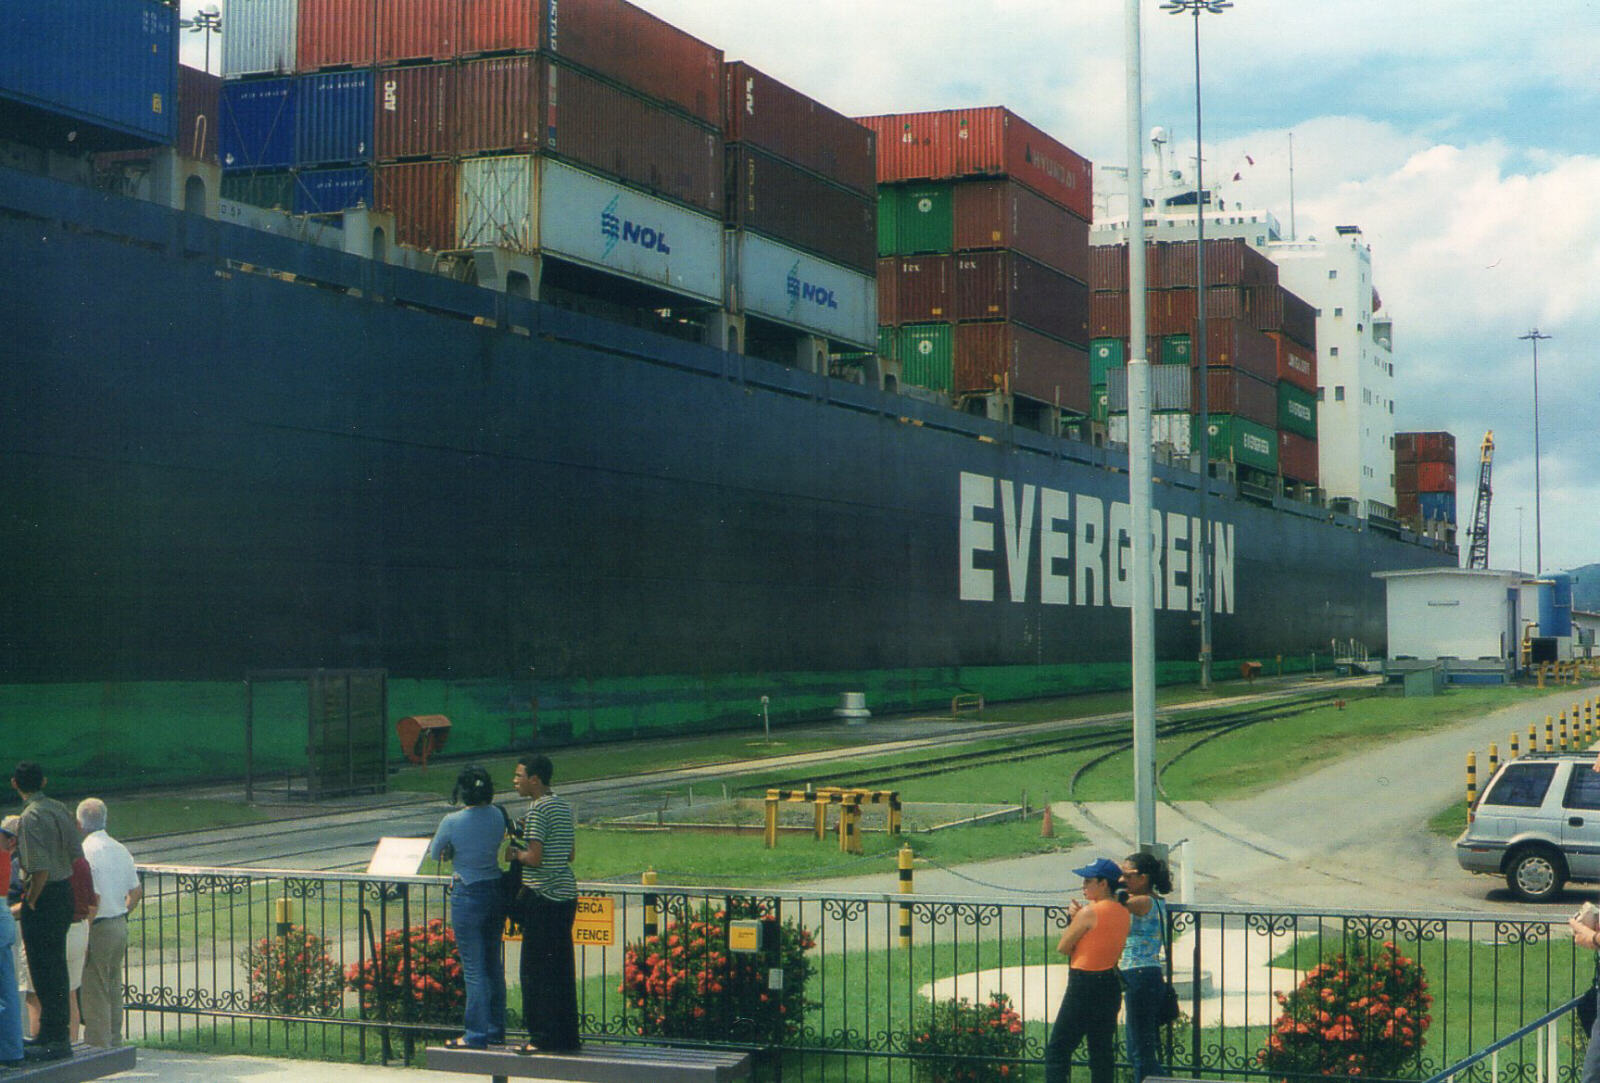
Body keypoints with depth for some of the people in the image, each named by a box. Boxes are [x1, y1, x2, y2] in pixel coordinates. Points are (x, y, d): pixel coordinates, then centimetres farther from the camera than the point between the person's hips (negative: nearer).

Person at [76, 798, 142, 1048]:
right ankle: (114, 1043, 24)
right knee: (113, 990, 17)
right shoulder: (120, 849, 9)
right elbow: (136, 891, 14)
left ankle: (97, 1047, 2)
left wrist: (84, 937, -19)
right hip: (120, 926, 8)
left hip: (98, 928, -8)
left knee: (94, 994, -1)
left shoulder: (86, 852, -16)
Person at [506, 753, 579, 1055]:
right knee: (562, 968, 12)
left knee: (536, 969, -2)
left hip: (542, 896, -9)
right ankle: (567, 1037, 15)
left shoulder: (538, 809, -13)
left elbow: (535, 858, -19)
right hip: (566, 894, 9)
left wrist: (515, 853, 1)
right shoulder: (564, 806, 14)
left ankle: (544, 1038, 0)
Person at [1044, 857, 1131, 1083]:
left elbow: (1063, 948, -8)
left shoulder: (1089, 912, -16)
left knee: (1057, 1049, -1)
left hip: (1085, 984, -8)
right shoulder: (1122, 912, 7)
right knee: (1102, 1049, 13)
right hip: (1111, 984, 8)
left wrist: (1073, 918, 3)